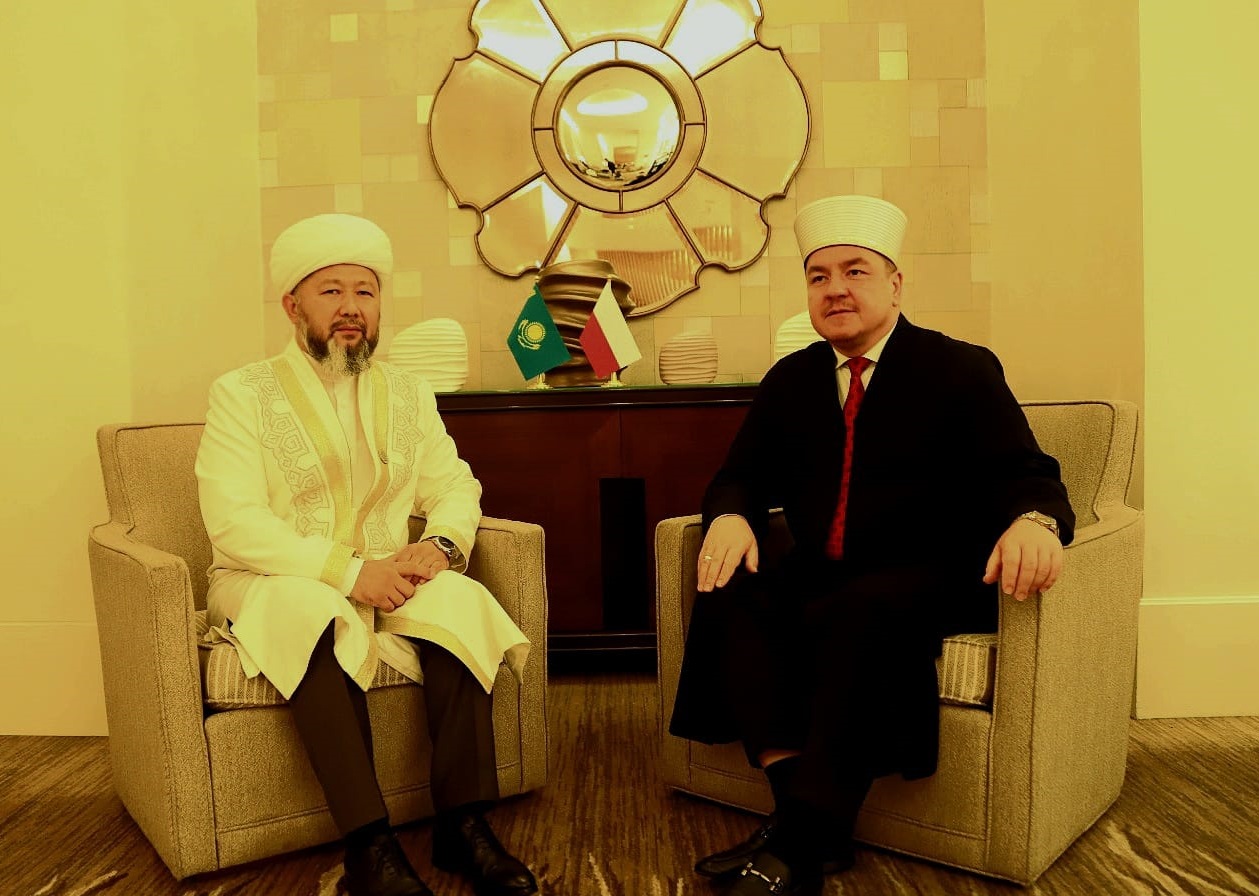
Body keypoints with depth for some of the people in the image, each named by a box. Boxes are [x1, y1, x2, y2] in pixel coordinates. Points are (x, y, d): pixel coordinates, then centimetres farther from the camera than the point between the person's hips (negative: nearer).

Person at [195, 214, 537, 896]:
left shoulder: (408, 395, 13)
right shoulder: (241, 395, -2)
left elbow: (455, 486, 8)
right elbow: (234, 524, -13)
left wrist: (439, 545, -16)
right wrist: (350, 572, -24)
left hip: (386, 582, 4)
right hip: (273, 587, -3)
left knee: (459, 599, -26)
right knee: (311, 610, -36)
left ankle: (462, 823, -21)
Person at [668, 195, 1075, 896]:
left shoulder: (962, 370, 2)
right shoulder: (790, 380, 14)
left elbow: (1026, 475, -8)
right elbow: (744, 475, 14)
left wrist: (1032, 520, -34)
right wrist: (731, 516, -12)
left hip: (927, 581, -4)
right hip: (819, 577, 5)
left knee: (863, 612, -36)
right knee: (728, 598, -24)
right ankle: (796, 800, -27)